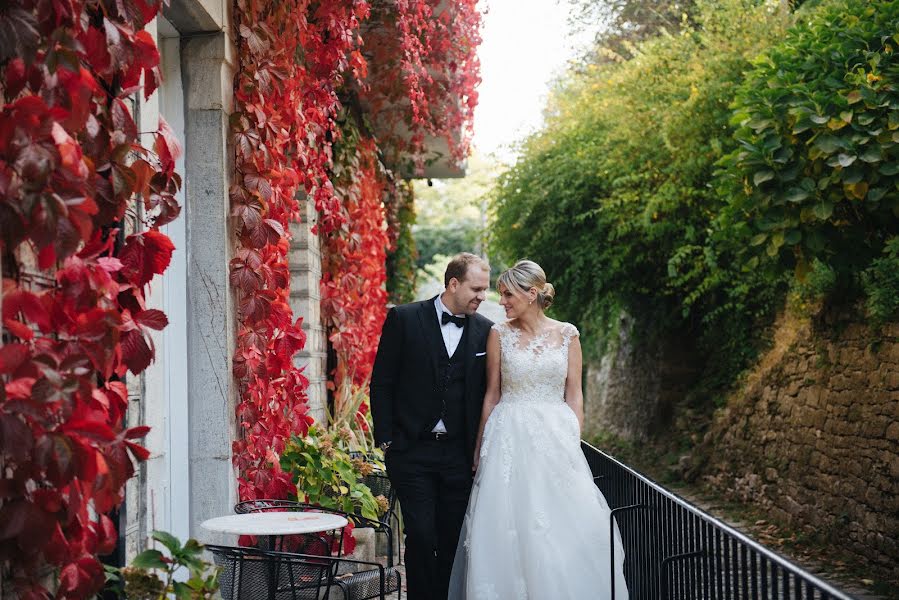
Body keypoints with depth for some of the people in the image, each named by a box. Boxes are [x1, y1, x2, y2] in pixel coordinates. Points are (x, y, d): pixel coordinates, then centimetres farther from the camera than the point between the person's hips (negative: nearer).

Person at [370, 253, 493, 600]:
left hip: (459, 454, 3)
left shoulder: (485, 331, 5)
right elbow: (382, 382, 0)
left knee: (453, 539, 5)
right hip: (412, 451, -2)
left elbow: (486, 392, 10)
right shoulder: (404, 319, -2)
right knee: (421, 535, -4)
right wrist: (385, 440, -4)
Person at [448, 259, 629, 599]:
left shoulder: (567, 334, 4)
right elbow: (492, 395, 6)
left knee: (565, 526, -2)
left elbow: (574, 395, 5)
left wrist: (575, 442, -2)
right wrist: (480, 449, 4)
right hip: (511, 439, -1)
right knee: (510, 525, -3)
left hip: (556, 437, 1)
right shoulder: (499, 334, 2)